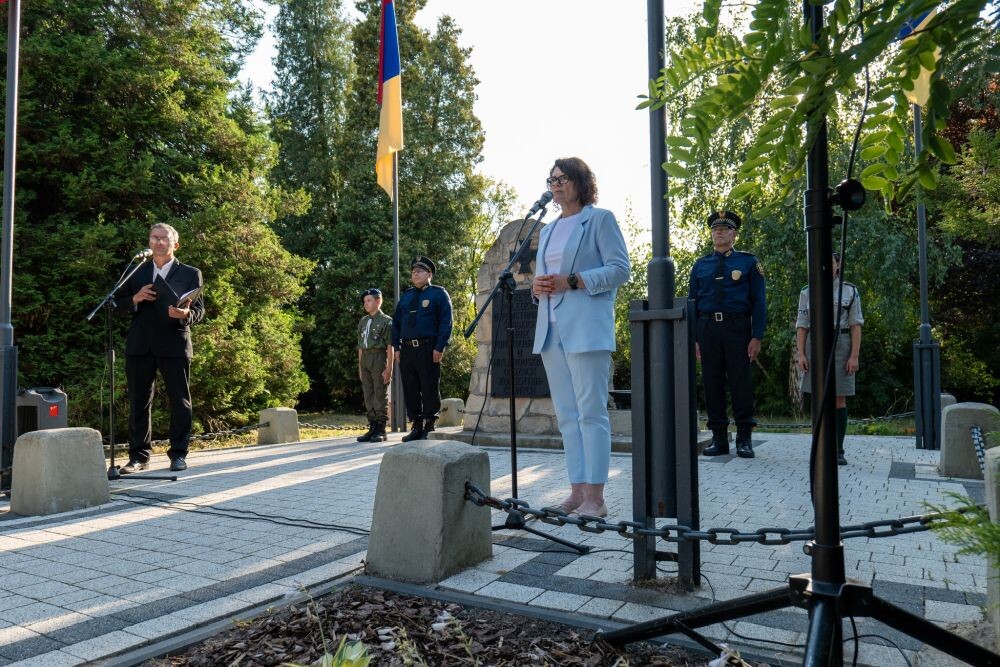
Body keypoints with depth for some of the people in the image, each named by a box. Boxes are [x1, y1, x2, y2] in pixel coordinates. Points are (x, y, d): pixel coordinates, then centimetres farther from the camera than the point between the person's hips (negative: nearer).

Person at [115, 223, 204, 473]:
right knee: (138, 402, 5)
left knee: (179, 401, -1)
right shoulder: (136, 273, 16)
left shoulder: (190, 274, 9)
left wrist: (186, 314, -19)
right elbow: (118, 306, 14)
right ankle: (139, 456, 13)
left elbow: (200, 309, 3)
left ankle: (178, 454, 8)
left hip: (174, 345, -2)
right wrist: (135, 299, -7)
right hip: (140, 346, 3)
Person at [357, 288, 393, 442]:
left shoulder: (386, 320, -3)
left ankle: (381, 430, 2)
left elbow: (390, 346, -8)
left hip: (379, 357, -7)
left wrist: (389, 368, -13)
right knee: (368, 396, 8)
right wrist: (360, 367, 13)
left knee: (380, 395, -4)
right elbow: (360, 346, 17)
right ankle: (372, 428, 15)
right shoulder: (363, 322, 15)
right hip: (365, 358, 7)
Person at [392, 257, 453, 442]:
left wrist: (439, 348, -13)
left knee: (429, 390, -2)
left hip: (428, 349, -5)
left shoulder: (439, 294, 3)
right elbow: (396, 322, 18)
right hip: (407, 349, 5)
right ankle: (416, 427, 15)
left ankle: (429, 428, 5)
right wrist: (397, 347, 7)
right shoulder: (406, 296, 18)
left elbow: (446, 322, -5)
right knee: (410, 390, 7)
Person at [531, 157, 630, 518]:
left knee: (591, 411, -8)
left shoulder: (600, 219, 2)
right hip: (551, 328, 7)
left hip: (586, 328, -7)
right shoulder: (548, 229, 22)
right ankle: (577, 491, 14)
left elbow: (620, 268, -7)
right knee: (566, 414, 7)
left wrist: (572, 282, -16)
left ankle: (595, 498, -4)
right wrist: (537, 286, 2)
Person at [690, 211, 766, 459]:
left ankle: (744, 438, 8)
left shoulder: (749, 262, 6)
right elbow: (692, 303, 11)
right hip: (708, 329, 3)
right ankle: (719, 437, 12)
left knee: (740, 382, -1)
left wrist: (757, 337, -7)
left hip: (737, 327, -2)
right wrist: (693, 338, 3)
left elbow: (759, 302, 2)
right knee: (712, 383, 4)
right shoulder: (700, 266, 12)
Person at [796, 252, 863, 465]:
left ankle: (839, 450, 6)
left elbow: (856, 326, -1)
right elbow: (801, 327, 4)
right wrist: (801, 354, -6)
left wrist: (854, 356, -9)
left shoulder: (850, 291, 2)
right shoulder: (807, 292, 6)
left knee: (839, 399, -1)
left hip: (841, 348, -1)